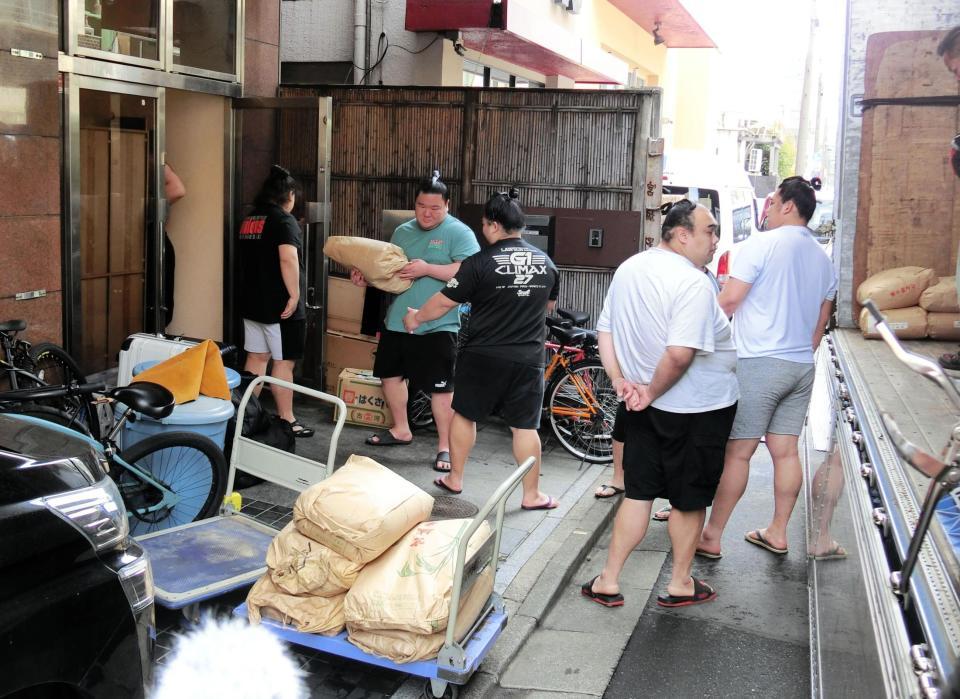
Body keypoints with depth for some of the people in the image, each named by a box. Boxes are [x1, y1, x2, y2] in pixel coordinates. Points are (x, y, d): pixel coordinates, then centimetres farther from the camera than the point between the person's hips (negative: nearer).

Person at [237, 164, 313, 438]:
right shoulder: (284, 221, -13)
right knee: (283, 363, -2)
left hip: (251, 302, 8)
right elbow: (288, 259, -27)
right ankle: (286, 420, 4)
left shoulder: (248, 220, 12)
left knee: (256, 358, 14)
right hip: (279, 306, -8)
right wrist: (294, 295, -22)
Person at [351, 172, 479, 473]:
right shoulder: (403, 231, 12)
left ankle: (445, 446, 6)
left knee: (441, 387, -4)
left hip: (437, 326, -7)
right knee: (390, 374, 17)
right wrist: (366, 276, -1)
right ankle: (401, 430, 35)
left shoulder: (458, 232, -8)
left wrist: (427, 269, -23)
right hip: (397, 321, 7)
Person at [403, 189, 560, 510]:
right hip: (528, 359, 3)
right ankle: (531, 495, 13)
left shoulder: (480, 262, -13)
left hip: (483, 356, -3)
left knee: (464, 414, 16)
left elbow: (445, 301, -6)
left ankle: (454, 479, 26)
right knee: (525, 426, 8)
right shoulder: (545, 262, 2)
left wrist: (416, 317, 12)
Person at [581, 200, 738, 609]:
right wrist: (652, 393, -17)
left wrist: (619, 379, 4)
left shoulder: (628, 269, 5)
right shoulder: (693, 284, -22)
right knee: (690, 500, 10)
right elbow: (680, 354, -30)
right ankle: (681, 585, 25)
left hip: (647, 409, 7)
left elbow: (604, 330, 9)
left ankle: (608, 581, 19)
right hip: (697, 410, -7)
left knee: (638, 494, 15)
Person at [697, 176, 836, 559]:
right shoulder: (822, 258, 15)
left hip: (759, 362, -7)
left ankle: (711, 536, 2)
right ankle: (777, 533, 19)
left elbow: (729, 302, -15)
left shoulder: (761, 244, -9)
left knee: (737, 452, -4)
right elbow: (821, 321, 20)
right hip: (802, 367, 7)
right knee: (785, 451, 11)